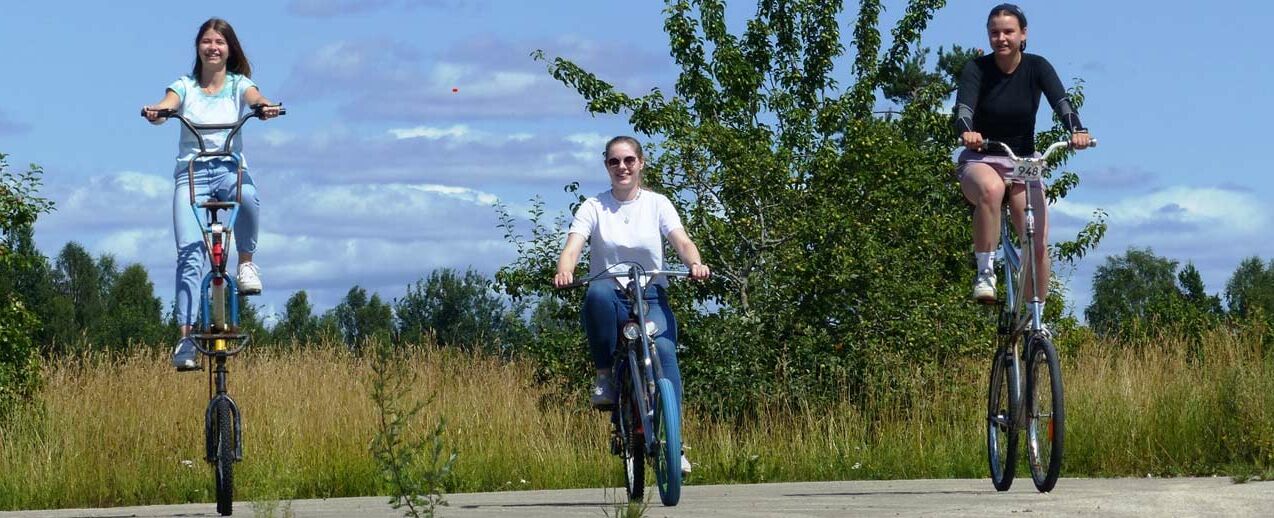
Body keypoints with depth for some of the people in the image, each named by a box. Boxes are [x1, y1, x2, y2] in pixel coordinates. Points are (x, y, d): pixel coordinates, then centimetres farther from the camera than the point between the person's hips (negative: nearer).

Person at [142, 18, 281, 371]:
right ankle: (186, 339, -18)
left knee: (247, 196, -38)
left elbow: (256, 98, -13)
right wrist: (155, 112, -37)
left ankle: (246, 262, -11)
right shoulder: (185, 86, 8)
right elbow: (167, 104, -12)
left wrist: (265, 107, -37)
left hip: (230, 167, 0)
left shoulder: (239, 84, 9)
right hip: (191, 172, 0)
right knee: (189, 256, -15)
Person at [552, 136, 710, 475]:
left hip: (651, 297, 1)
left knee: (664, 350, -29)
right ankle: (604, 374, -23)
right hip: (611, 299, -1)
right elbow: (573, 245, -8)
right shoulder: (594, 207, 7)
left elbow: (682, 241, -6)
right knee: (598, 293, -39)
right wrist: (564, 271, -32)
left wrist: (695, 264, -30)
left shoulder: (657, 204, 9)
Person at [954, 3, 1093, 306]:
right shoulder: (976, 70, -11)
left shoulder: (1037, 67, -6)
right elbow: (964, 107, -27)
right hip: (980, 161, -2)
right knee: (991, 189, -40)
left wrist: (1076, 130, -44)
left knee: (1039, 246, -11)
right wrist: (967, 132, -51)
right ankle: (985, 272, -30)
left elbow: (1060, 102, -22)